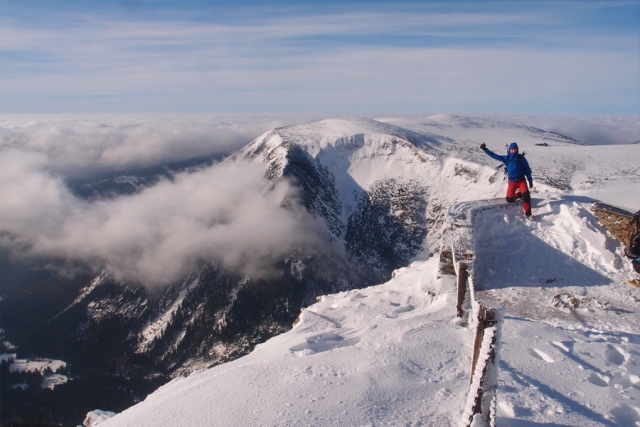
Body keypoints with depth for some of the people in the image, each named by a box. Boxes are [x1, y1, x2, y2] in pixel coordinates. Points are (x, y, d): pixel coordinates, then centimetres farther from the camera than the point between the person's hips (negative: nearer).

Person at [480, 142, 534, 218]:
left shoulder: (521, 158, -4)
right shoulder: (506, 158, 1)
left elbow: (527, 169, 2)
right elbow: (495, 156, 0)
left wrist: (530, 180, 1)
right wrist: (485, 149, -8)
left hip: (521, 180, -2)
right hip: (512, 181, 2)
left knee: (526, 195, -23)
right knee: (509, 199, 6)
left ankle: (528, 213, -12)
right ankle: (519, 194, 37)